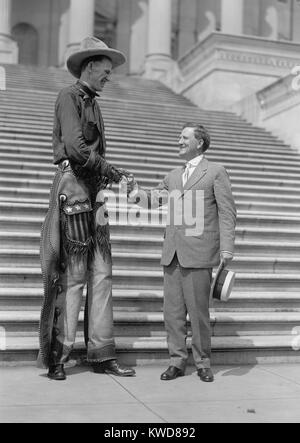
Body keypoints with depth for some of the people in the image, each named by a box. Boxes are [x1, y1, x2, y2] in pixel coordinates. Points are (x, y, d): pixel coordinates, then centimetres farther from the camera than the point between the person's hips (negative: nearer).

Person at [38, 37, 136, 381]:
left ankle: (102, 355, 9)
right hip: (73, 187, -8)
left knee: (101, 275, 4)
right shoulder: (69, 97, -3)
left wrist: (112, 176, 4)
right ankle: (58, 356, 4)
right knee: (72, 276, -6)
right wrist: (111, 171, -7)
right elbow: (75, 148, -16)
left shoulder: (93, 104, 24)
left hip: (94, 191, 8)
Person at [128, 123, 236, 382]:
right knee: (172, 310, 6)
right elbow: (154, 198, 23)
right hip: (173, 252, 5)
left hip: (199, 252, -5)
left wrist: (227, 248, -10)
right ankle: (177, 361, 16)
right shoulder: (174, 176, 20)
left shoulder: (215, 172, 4)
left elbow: (227, 212, -1)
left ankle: (203, 363, 13)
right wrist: (137, 194, 0)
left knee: (198, 310, -1)